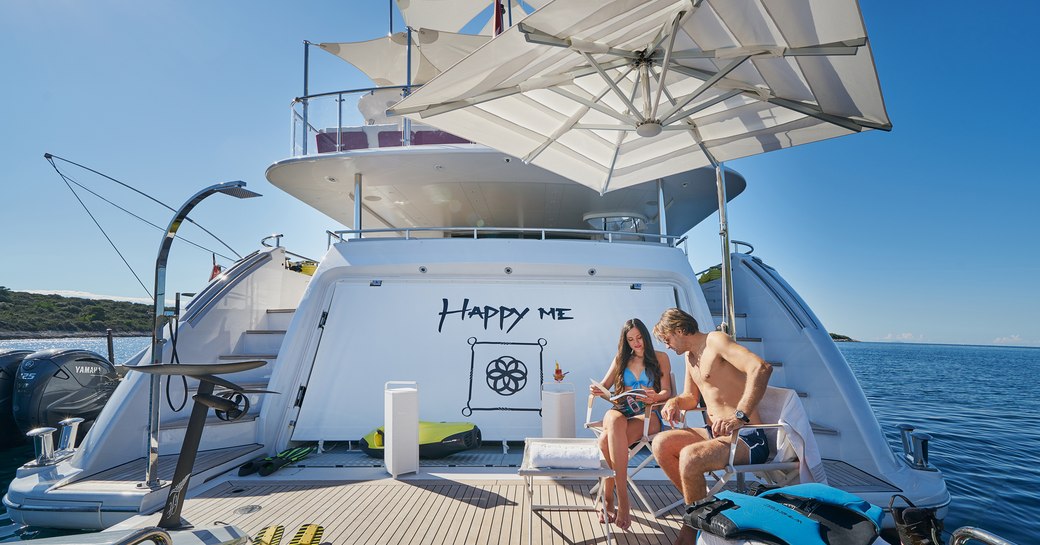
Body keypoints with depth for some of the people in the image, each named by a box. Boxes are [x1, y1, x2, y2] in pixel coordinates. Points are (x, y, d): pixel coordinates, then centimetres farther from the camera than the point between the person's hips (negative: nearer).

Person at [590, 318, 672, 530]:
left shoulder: (660, 358, 14)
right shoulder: (621, 359, 23)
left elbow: (666, 392, 5)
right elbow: (604, 388, 18)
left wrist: (654, 397, -19)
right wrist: (597, 391, -7)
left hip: (648, 415, -2)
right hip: (621, 412, 3)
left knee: (606, 440, -36)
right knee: (614, 420, -39)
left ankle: (608, 499, -32)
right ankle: (622, 500, -37)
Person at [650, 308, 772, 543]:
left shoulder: (715, 340, -14)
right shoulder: (690, 356, 14)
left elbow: (761, 367, -30)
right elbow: (691, 397, 26)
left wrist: (739, 417, -38)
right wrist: (675, 401, 2)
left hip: (747, 438, -9)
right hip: (714, 433, 9)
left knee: (689, 457, -31)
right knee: (661, 443, -7)